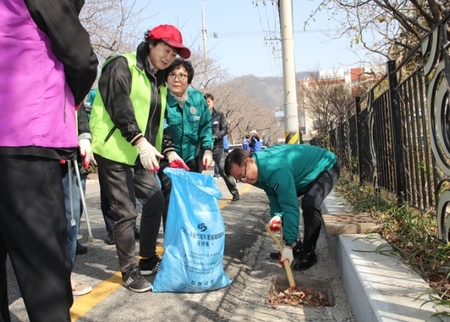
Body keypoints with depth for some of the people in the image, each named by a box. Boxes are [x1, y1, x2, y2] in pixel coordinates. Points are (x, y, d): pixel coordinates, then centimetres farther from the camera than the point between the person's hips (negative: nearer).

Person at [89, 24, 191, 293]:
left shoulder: (159, 81, 19)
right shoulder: (123, 66, -7)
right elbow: (119, 106, -20)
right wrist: (140, 141, -27)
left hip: (141, 154, 9)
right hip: (115, 151, -8)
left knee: (156, 202, 10)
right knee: (127, 213, -5)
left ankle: (148, 260, 26)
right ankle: (129, 271, 12)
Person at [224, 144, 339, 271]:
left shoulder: (275, 169, -39)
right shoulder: (259, 167, -10)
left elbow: (291, 206, -38)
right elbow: (274, 194, 2)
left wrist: (289, 245, -35)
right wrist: (277, 215, -17)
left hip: (326, 168, -9)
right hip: (307, 170, 9)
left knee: (309, 204, -29)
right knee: (284, 200, 6)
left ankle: (309, 253, -11)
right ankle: (296, 247, 16)